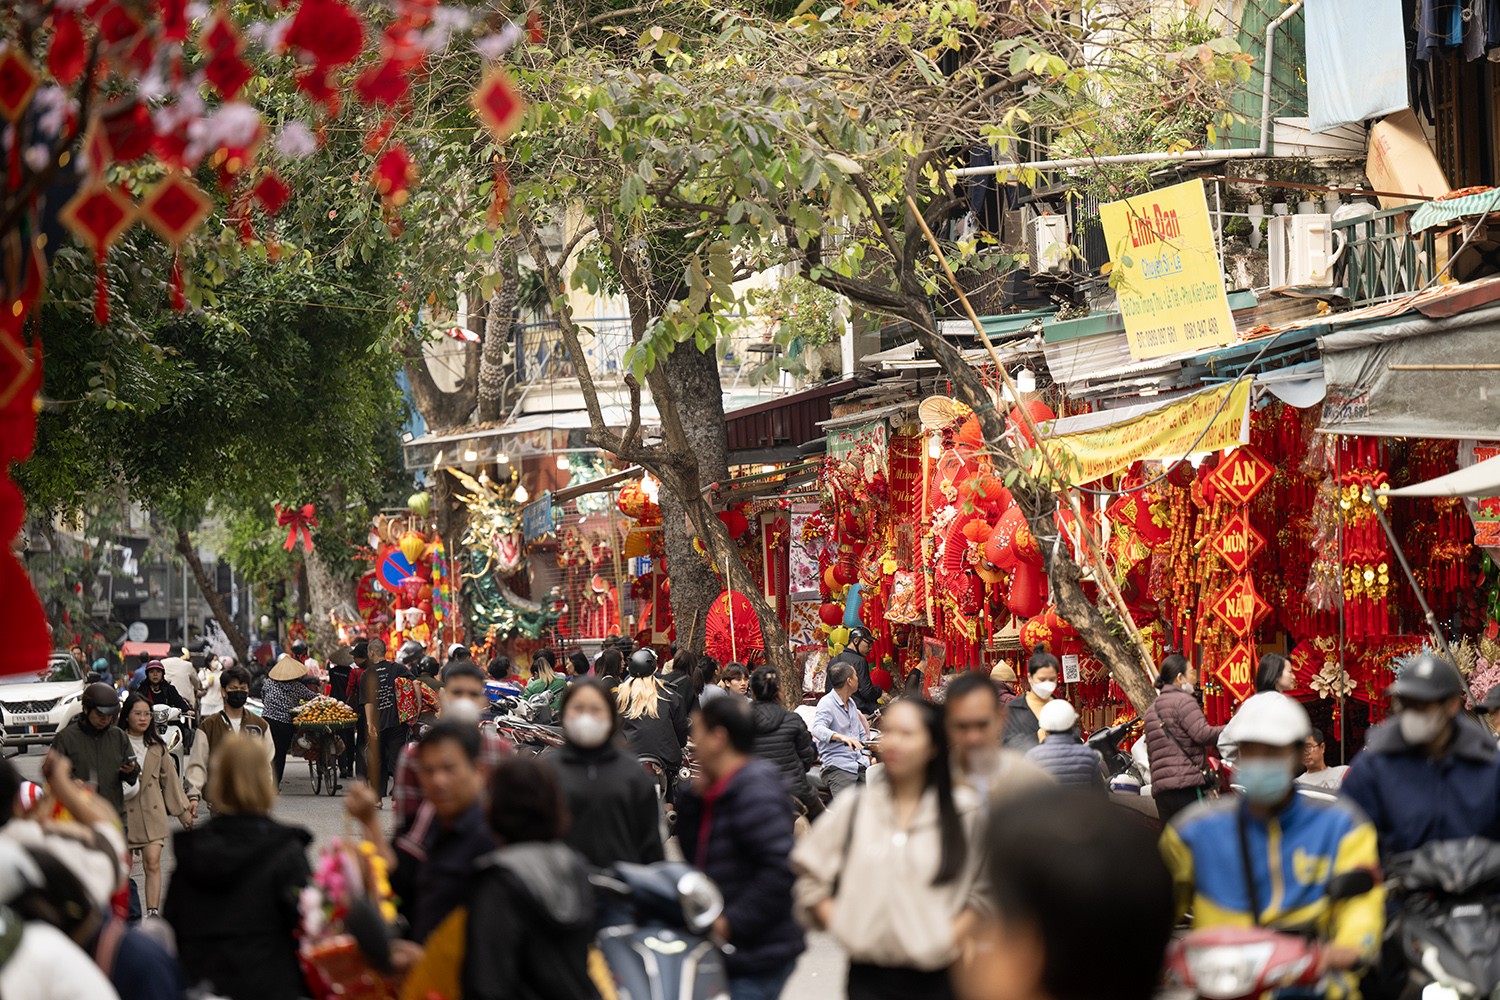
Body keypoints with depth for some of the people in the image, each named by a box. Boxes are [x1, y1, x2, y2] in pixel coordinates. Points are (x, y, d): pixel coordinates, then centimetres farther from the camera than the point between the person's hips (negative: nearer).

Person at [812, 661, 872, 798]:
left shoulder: (851, 703, 20)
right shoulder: (827, 703, -7)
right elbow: (817, 729, -25)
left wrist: (866, 755, 14)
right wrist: (841, 737, -42)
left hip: (860, 765, 7)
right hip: (838, 765, -7)